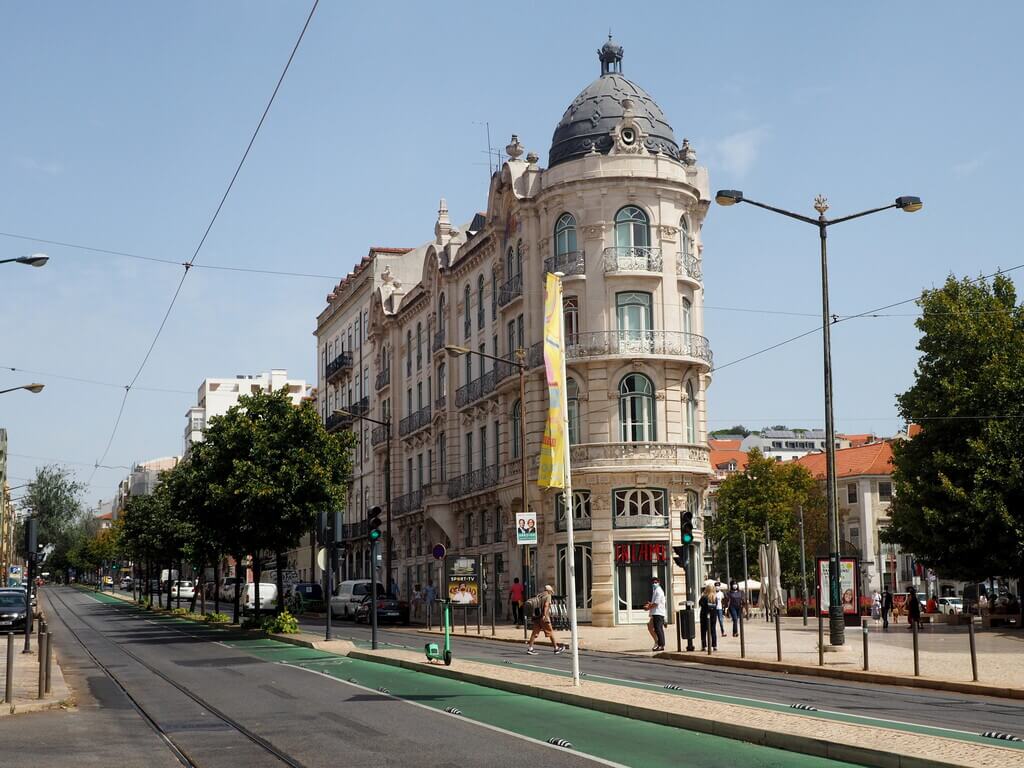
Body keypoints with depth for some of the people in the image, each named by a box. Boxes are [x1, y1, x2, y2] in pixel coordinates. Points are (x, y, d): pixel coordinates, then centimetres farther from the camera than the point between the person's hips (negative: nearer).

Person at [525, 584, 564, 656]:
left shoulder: (539, 596, 17)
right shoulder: (548, 596, -4)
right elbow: (546, 605, -18)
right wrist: (544, 615, -25)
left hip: (536, 617, 7)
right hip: (544, 618, -7)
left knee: (535, 632, 6)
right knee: (550, 632, 3)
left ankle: (530, 648, 1)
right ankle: (556, 648, 10)